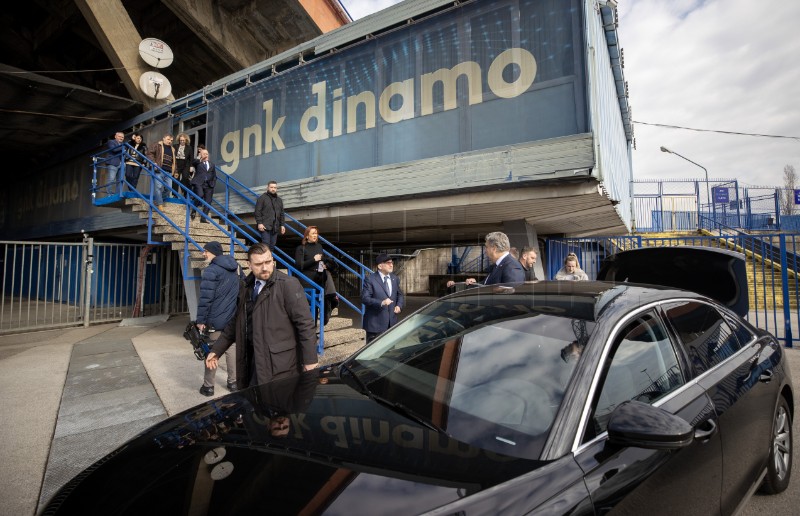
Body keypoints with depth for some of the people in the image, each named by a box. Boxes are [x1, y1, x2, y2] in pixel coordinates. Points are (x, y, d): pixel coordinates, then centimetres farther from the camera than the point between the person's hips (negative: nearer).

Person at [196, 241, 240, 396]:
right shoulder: (234, 268, 9)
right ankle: (233, 382, 21)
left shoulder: (211, 270, -15)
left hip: (216, 320, -7)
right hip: (233, 318, 7)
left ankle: (208, 386, 13)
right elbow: (239, 292, 17)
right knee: (231, 349, 13)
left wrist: (201, 320, -13)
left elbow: (205, 298, -19)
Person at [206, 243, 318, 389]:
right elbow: (235, 322, 20)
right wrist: (216, 350, 17)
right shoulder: (245, 287, 10)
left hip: (280, 363, -6)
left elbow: (305, 324, -14)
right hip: (254, 357, 6)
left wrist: (310, 360, -16)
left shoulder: (288, 284, -12)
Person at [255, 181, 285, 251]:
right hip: (265, 226, -5)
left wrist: (282, 225, 13)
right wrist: (259, 223, -12)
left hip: (275, 227, 5)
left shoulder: (279, 200, 22)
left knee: (272, 246, 3)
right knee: (266, 244, -12)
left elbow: (281, 214, 22)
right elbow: (258, 211, -3)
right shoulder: (262, 198, 4)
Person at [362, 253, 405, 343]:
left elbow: (400, 295, 19)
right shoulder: (370, 279, -10)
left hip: (392, 322, 6)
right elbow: (365, 298, -16)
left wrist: (399, 305, -1)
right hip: (376, 323, -6)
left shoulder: (394, 278, 10)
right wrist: (381, 303, -29)